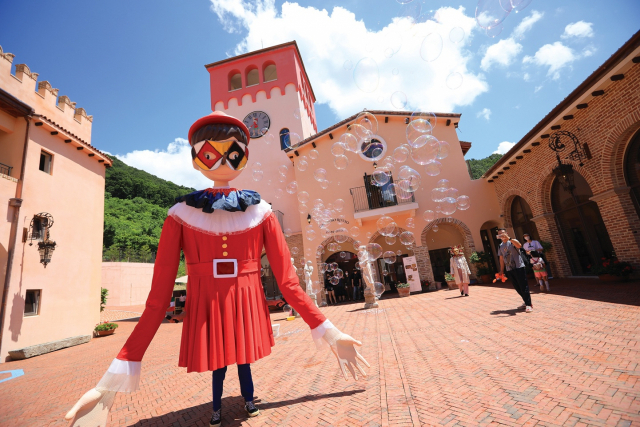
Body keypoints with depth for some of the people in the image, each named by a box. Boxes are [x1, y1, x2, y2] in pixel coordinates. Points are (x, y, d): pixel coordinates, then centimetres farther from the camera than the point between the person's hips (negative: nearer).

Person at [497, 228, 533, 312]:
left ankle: (529, 305, 2)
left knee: (523, 286, -4)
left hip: (518, 267, -6)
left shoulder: (513, 241, -5)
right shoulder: (500, 246, 12)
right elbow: (501, 259, 15)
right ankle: (526, 302, 25)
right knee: (517, 288, 11)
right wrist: (501, 271, 13)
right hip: (509, 270, 6)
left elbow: (519, 246, -30)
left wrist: (509, 238, -37)